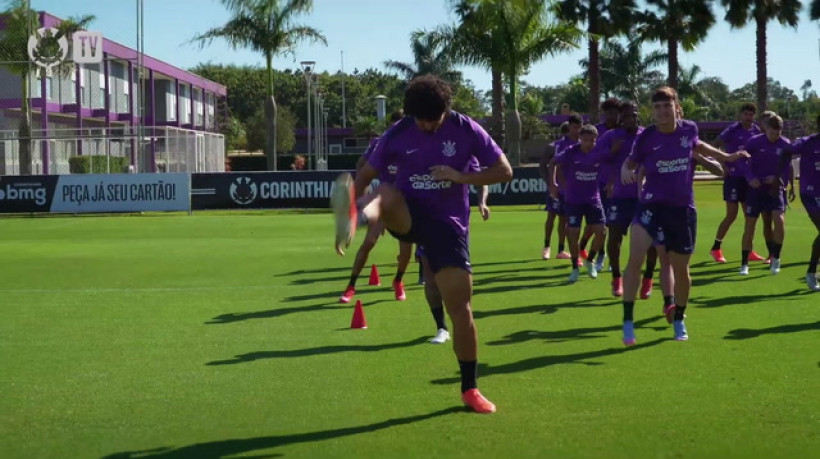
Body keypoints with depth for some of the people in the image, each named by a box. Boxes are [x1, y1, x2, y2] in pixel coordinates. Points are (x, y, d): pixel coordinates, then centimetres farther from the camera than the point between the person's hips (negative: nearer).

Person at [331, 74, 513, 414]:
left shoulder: (466, 130, -7)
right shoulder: (398, 134, -5)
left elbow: (504, 171, -6)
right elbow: (366, 174, 3)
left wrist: (460, 176, -20)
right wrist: (352, 201, -8)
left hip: (447, 223, 0)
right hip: (407, 214, 1)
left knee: (460, 307, -5)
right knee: (386, 193, -35)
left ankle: (470, 389, 10)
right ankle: (352, 220, -72)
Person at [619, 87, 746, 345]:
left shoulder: (689, 129, -2)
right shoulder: (646, 137, -8)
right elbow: (631, 162, 5)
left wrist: (727, 157, 24)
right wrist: (625, 170, -16)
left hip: (682, 209, 2)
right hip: (652, 205, -2)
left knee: (681, 270, 12)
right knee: (635, 259, -23)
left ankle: (679, 321, 35)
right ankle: (628, 322, -15)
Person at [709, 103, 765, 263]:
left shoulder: (756, 131, 6)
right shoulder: (733, 129, -11)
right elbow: (715, 146, -11)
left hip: (749, 177, 6)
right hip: (734, 177, -6)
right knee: (731, 215, -6)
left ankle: (748, 251, 16)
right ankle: (715, 249, 7)